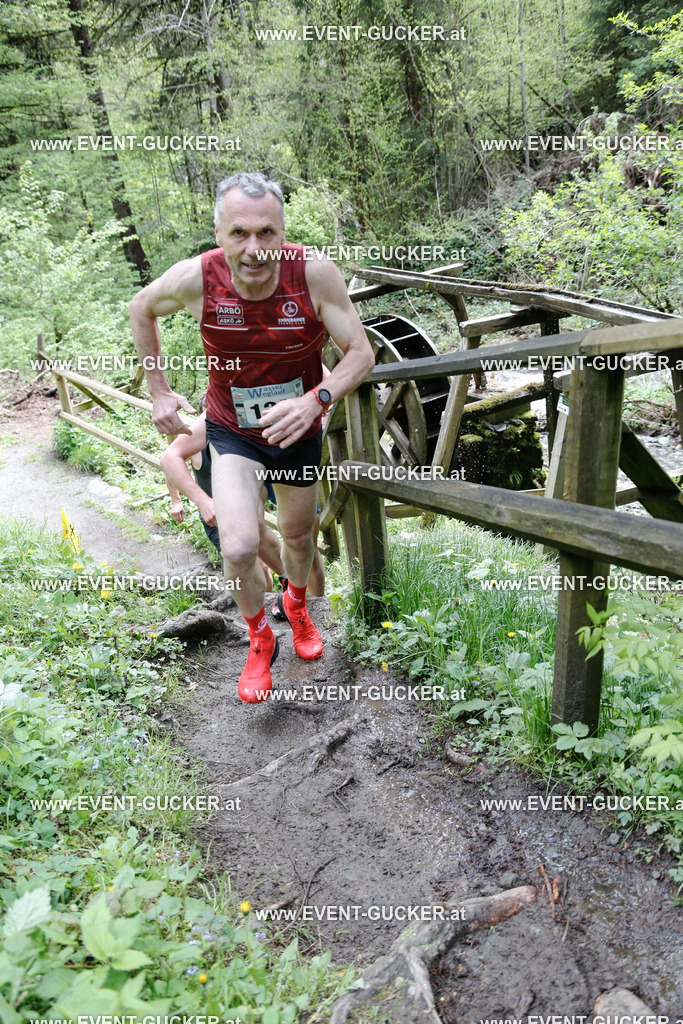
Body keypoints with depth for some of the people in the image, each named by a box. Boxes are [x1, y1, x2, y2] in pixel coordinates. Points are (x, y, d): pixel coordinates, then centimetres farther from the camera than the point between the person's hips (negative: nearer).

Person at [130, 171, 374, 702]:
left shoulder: (315, 273, -26)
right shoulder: (195, 278, -23)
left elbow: (361, 353, -19)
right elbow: (142, 308, -1)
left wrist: (315, 400, -37)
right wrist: (158, 390, -3)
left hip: (298, 429, 1)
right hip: (233, 432, -1)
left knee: (298, 535, 20)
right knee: (239, 547, -19)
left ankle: (297, 604, 55)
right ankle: (260, 639, 13)